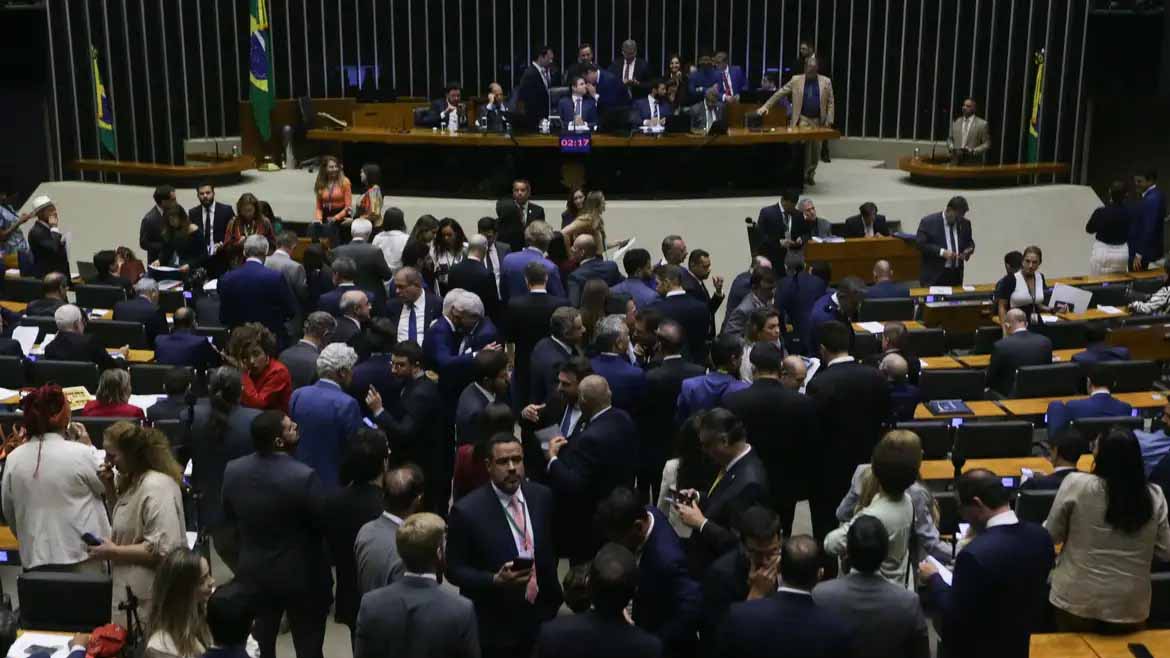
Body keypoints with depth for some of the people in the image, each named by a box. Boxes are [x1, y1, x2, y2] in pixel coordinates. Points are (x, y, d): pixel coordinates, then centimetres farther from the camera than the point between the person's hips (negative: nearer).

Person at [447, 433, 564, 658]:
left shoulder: (542, 496, -2)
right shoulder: (467, 510, -17)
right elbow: (454, 570, -10)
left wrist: (553, 596, 10)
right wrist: (495, 580, -24)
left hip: (539, 618, 4)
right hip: (493, 627, -4)